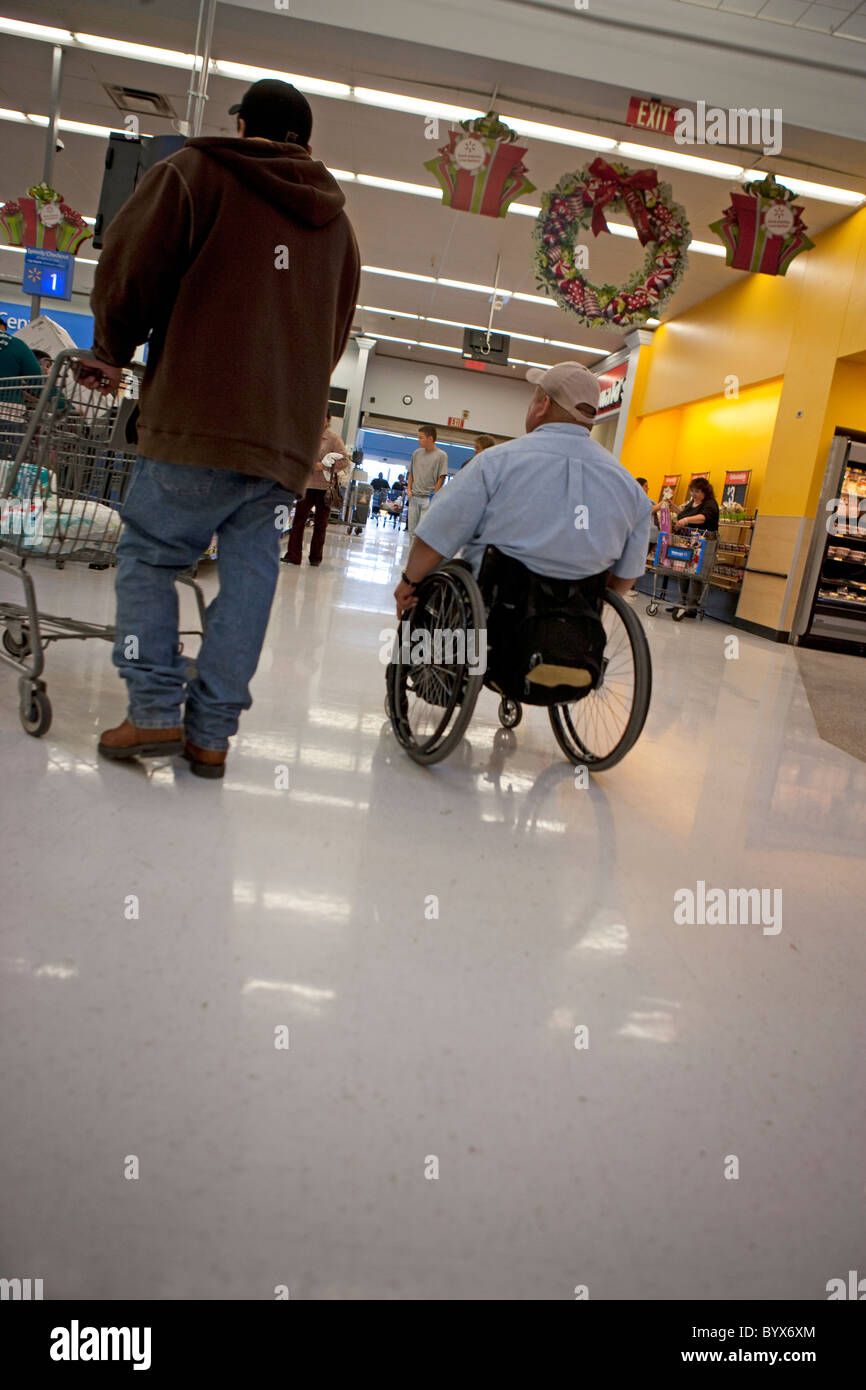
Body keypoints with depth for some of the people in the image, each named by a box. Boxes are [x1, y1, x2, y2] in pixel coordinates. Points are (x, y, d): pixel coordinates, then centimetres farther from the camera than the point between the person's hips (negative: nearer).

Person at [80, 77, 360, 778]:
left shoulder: (197, 171, 8)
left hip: (201, 416, -4)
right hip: (290, 431, 5)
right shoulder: (337, 222, 24)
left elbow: (131, 267, -1)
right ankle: (212, 732, 5)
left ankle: (156, 711, -4)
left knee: (149, 555, 5)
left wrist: (113, 351, 13)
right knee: (249, 573, 4)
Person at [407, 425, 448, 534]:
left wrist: (433, 496, -11)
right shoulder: (417, 453, 10)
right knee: (411, 530, 5)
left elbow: (441, 478, -6)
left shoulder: (441, 455, -4)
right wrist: (409, 490, 5)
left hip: (428, 498, -5)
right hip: (414, 496, 5)